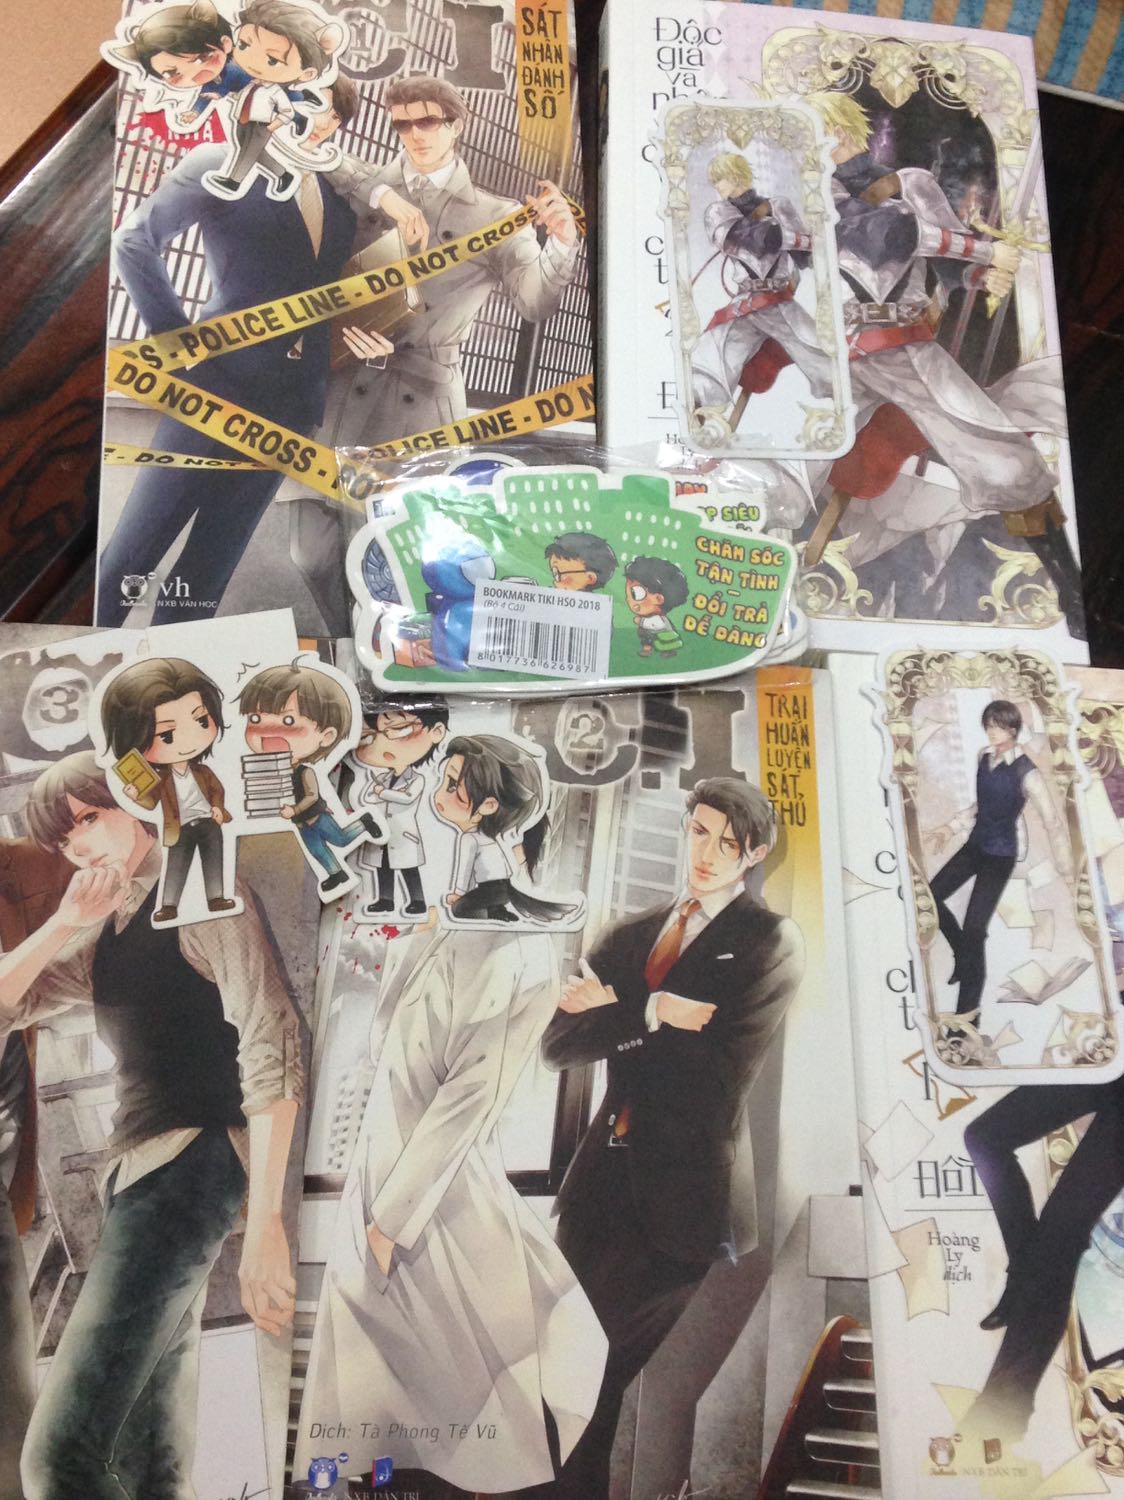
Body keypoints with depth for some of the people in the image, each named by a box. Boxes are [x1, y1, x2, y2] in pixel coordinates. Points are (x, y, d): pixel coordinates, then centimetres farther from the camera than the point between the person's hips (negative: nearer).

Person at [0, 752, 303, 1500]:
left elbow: (272, 1052, -19)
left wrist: (264, 1222, -25)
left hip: (191, 1166, -9)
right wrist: (65, 922, 1)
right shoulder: (110, 930, 17)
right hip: (140, 1171, 9)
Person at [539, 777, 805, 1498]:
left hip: (682, 1195, -5)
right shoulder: (632, 933, 11)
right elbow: (559, 1040, 2)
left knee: (601, 1381, 7)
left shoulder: (770, 940, -5)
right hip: (604, 1180, 5)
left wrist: (613, 1019, -8)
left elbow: (720, 1078, -14)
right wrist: (649, 1014, -14)